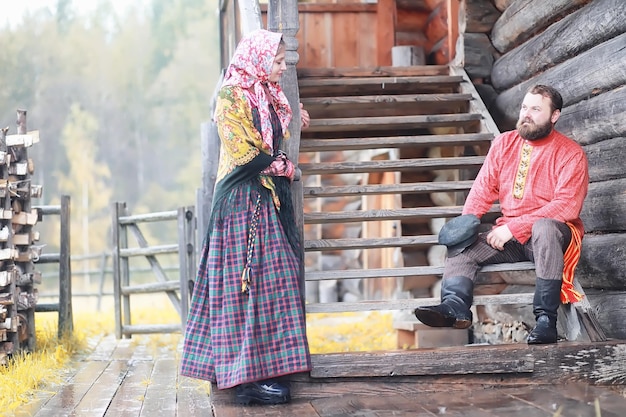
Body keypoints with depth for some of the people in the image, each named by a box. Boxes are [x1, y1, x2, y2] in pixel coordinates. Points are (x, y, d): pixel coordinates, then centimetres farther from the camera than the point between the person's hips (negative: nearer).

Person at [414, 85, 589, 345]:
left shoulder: (571, 154, -8)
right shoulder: (504, 143, 8)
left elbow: (566, 206, -18)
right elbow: (484, 186, 6)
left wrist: (513, 227, -22)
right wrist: (467, 220, -14)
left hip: (550, 233, -5)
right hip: (509, 235, 6)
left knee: (544, 228, -38)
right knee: (462, 248, -12)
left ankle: (546, 319, -39)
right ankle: (455, 306, -39)